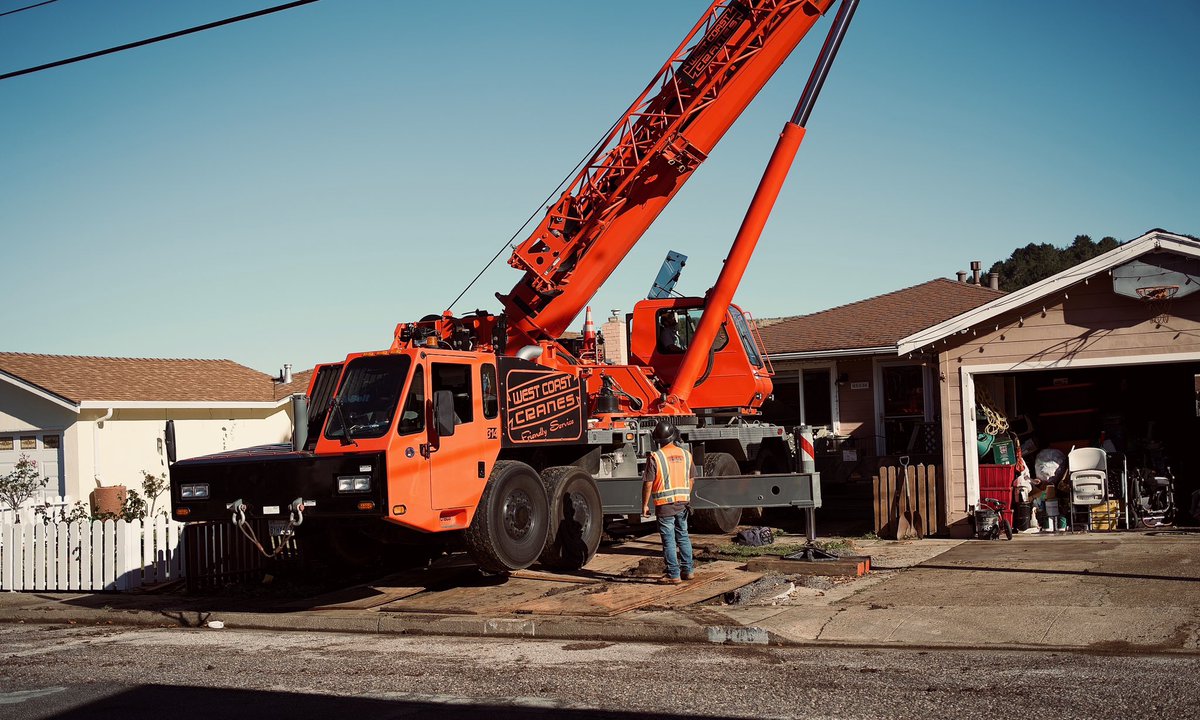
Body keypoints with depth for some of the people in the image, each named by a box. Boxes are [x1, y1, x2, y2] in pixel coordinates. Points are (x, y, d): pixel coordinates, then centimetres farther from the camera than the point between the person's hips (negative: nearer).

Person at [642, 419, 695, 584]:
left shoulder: (654, 458, -12)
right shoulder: (686, 455, 4)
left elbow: (648, 484, -12)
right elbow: (691, 479, 14)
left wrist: (645, 505, -2)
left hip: (665, 504, -5)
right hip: (683, 503, 5)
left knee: (669, 540, 0)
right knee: (683, 536, 18)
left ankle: (674, 575, 2)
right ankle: (688, 570, 23)